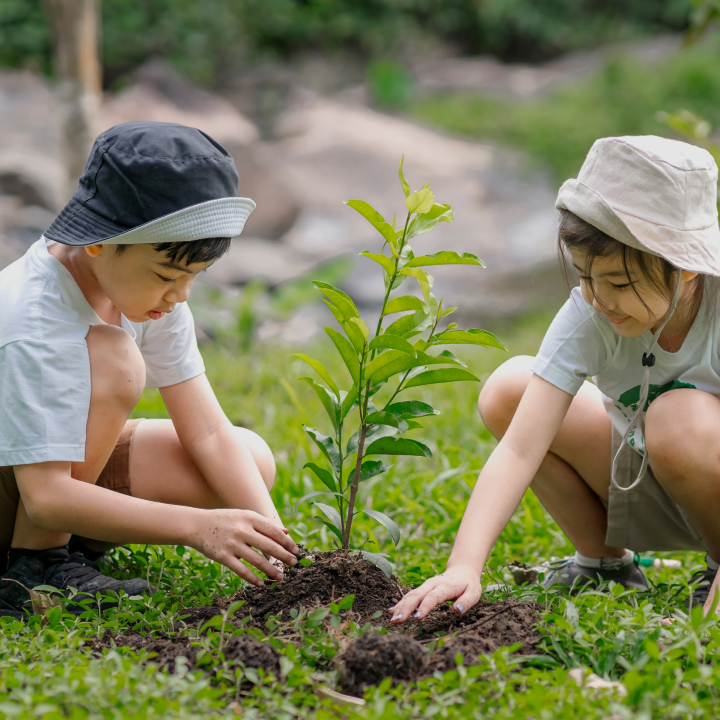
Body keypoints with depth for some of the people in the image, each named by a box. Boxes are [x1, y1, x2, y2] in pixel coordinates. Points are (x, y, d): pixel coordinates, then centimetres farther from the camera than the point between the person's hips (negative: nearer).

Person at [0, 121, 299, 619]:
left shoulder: (153, 291, -9)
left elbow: (208, 433, -10)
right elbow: (46, 497, -37)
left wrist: (272, 536, -25)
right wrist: (197, 526, -43)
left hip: (72, 462, 8)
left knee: (253, 461, -9)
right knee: (111, 356, -32)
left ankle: (64, 545, -1)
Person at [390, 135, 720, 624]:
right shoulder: (589, 314, -19)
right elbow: (520, 449, -27)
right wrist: (464, 566, -39)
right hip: (641, 480, 4)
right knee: (509, 391, -13)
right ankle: (605, 562, 4)